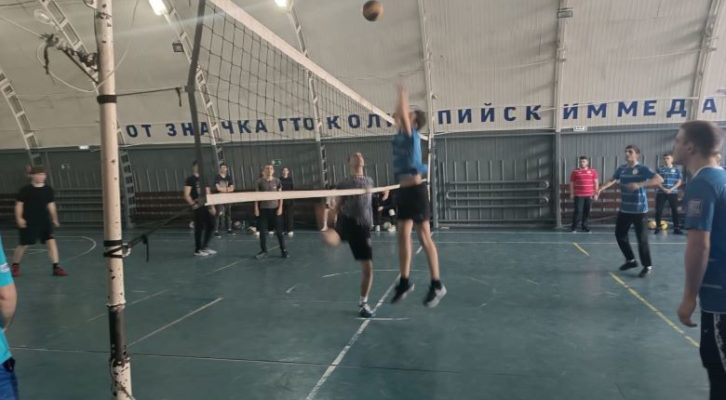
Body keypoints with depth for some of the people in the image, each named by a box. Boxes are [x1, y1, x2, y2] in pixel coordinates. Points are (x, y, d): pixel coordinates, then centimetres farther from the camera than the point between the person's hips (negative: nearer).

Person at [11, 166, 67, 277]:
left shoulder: (48, 189, 2)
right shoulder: (26, 189, -9)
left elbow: (51, 205, 10)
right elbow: (19, 204, -5)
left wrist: (54, 218, 9)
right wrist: (19, 218, -13)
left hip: (44, 221, 3)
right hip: (29, 222, -3)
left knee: (51, 241, -10)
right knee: (24, 244, 6)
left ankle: (56, 267, -7)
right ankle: (15, 266, 31)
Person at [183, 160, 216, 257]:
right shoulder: (190, 179, -7)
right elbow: (186, 195, -13)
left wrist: (212, 206, 14)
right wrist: (193, 204, -26)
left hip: (206, 206, 7)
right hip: (198, 207, -7)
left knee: (211, 226, 8)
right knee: (199, 228, -3)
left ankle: (205, 247, 22)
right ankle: (198, 250, 9)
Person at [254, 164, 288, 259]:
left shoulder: (277, 181, 1)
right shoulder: (259, 182, -1)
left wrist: (280, 207, -5)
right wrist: (256, 208, -2)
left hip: (275, 208, 0)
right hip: (263, 209, 0)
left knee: (278, 230, 2)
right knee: (263, 230, 4)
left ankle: (283, 250, 10)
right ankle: (263, 251, 15)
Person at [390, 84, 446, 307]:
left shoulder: (412, 135, -5)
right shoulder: (402, 134, 14)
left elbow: (403, 115, -15)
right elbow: (398, 115, 26)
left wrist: (402, 94, -3)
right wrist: (402, 97, 22)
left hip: (416, 190, -8)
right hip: (404, 191, 8)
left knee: (424, 238, -4)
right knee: (403, 236, 7)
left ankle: (437, 285, 3)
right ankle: (405, 282, 14)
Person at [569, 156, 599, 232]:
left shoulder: (593, 171, 7)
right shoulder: (575, 172, 4)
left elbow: (595, 183, 8)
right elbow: (571, 183, 5)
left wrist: (596, 193, 3)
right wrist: (571, 194, 0)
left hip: (589, 195, 2)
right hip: (578, 195, -2)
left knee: (587, 212, 6)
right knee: (578, 211, -5)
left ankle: (584, 226, 19)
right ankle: (574, 227, 6)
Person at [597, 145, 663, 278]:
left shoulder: (642, 169, -11)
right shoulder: (621, 169, 5)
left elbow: (659, 179, -22)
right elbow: (612, 180, 17)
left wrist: (640, 185, -32)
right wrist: (602, 188, -1)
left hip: (639, 210, -6)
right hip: (624, 209, 6)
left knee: (641, 238, -2)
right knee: (619, 234, 12)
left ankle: (647, 266, 13)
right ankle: (631, 260, 31)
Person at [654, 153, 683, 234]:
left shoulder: (676, 170, 4)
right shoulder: (659, 169, 3)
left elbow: (679, 181, 1)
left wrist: (671, 189, -13)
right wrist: (663, 189, -14)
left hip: (673, 193, 0)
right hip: (661, 193, 0)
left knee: (675, 210, 1)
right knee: (658, 210, -1)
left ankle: (676, 228, 6)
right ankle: (658, 227, 9)